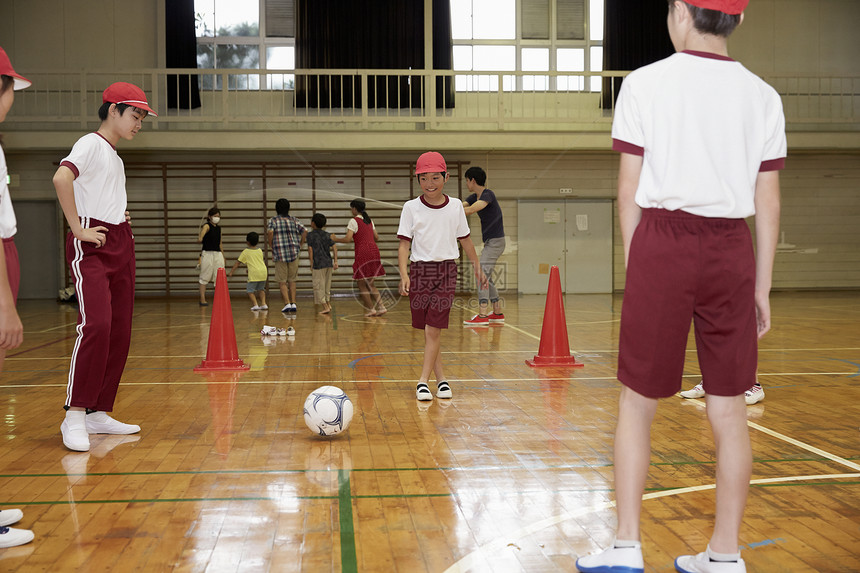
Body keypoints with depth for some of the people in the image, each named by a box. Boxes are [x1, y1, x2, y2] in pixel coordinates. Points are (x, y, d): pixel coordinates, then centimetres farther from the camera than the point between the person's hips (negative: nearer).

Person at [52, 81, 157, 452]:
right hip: (91, 244, -9)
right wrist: (78, 229, -20)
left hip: (120, 243, 9)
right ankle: (75, 416, -18)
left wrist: (122, 222, 13)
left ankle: (99, 413, 11)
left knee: (120, 331, 5)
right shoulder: (91, 144, -4)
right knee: (96, 324, -21)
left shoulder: (115, 157, 22)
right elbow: (61, 178, -22)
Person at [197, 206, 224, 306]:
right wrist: (199, 239, -50)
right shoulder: (207, 226, -5)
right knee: (204, 277, -1)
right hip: (207, 253, -6)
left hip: (218, 254, 6)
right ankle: (202, 300, 4)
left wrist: (223, 256, 23)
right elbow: (203, 231, -29)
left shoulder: (219, 228, 15)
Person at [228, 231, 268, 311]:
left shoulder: (246, 252, 5)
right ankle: (263, 304, 12)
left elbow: (237, 262, 6)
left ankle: (255, 305, -8)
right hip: (263, 271, 5)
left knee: (250, 290, 6)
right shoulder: (260, 251, 17)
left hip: (254, 273, -5)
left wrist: (231, 272, 11)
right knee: (260, 289, 22)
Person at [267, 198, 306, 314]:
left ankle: (287, 303, -5)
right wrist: (299, 245, 8)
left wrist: (272, 247, -3)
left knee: (282, 281, 4)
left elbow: (270, 232, -16)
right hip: (294, 253, 3)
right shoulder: (294, 220, 10)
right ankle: (293, 303, 8)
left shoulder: (273, 220, 2)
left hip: (280, 254, -3)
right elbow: (305, 231, -1)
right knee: (292, 280, 13)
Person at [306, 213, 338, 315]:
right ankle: (328, 304, 19)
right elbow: (334, 247, 3)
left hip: (318, 264, -6)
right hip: (329, 262, 6)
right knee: (327, 285, 17)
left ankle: (325, 306, -3)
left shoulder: (311, 235, -4)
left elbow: (310, 249, -7)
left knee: (319, 285, 1)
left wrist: (311, 264, -4)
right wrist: (335, 261, 4)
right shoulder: (327, 235, 11)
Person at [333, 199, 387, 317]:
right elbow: (376, 237, 18)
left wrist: (335, 239, 1)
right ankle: (381, 306, 4)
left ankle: (371, 309, 2)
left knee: (362, 285, 3)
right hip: (374, 250, 7)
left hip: (363, 253, -7)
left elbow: (347, 239, -15)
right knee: (371, 284, 14)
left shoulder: (354, 221, -6)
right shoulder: (369, 220, 15)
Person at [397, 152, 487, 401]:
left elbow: (464, 239, 16)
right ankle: (441, 377, 16)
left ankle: (423, 381, -7)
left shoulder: (455, 206, 4)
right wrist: (404, 273, -15)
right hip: (420, 270, 0)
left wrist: (477, 267, 20)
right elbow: (404, 243, -4)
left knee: (434, 328, -9)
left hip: (446, 270, 0)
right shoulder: (411, 208, -1)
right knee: (428, 330, 5)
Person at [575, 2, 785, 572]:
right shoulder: (762, 95, 8)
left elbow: (630, 190, 0)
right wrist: (762, 286, 13)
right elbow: (768, 204, 7)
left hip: (664, 244, -3)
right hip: (732, 252, 3)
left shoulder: (646, 82, 0)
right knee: (730, 410, 8)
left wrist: (634, 266, 8)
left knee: (637, 403, 8)